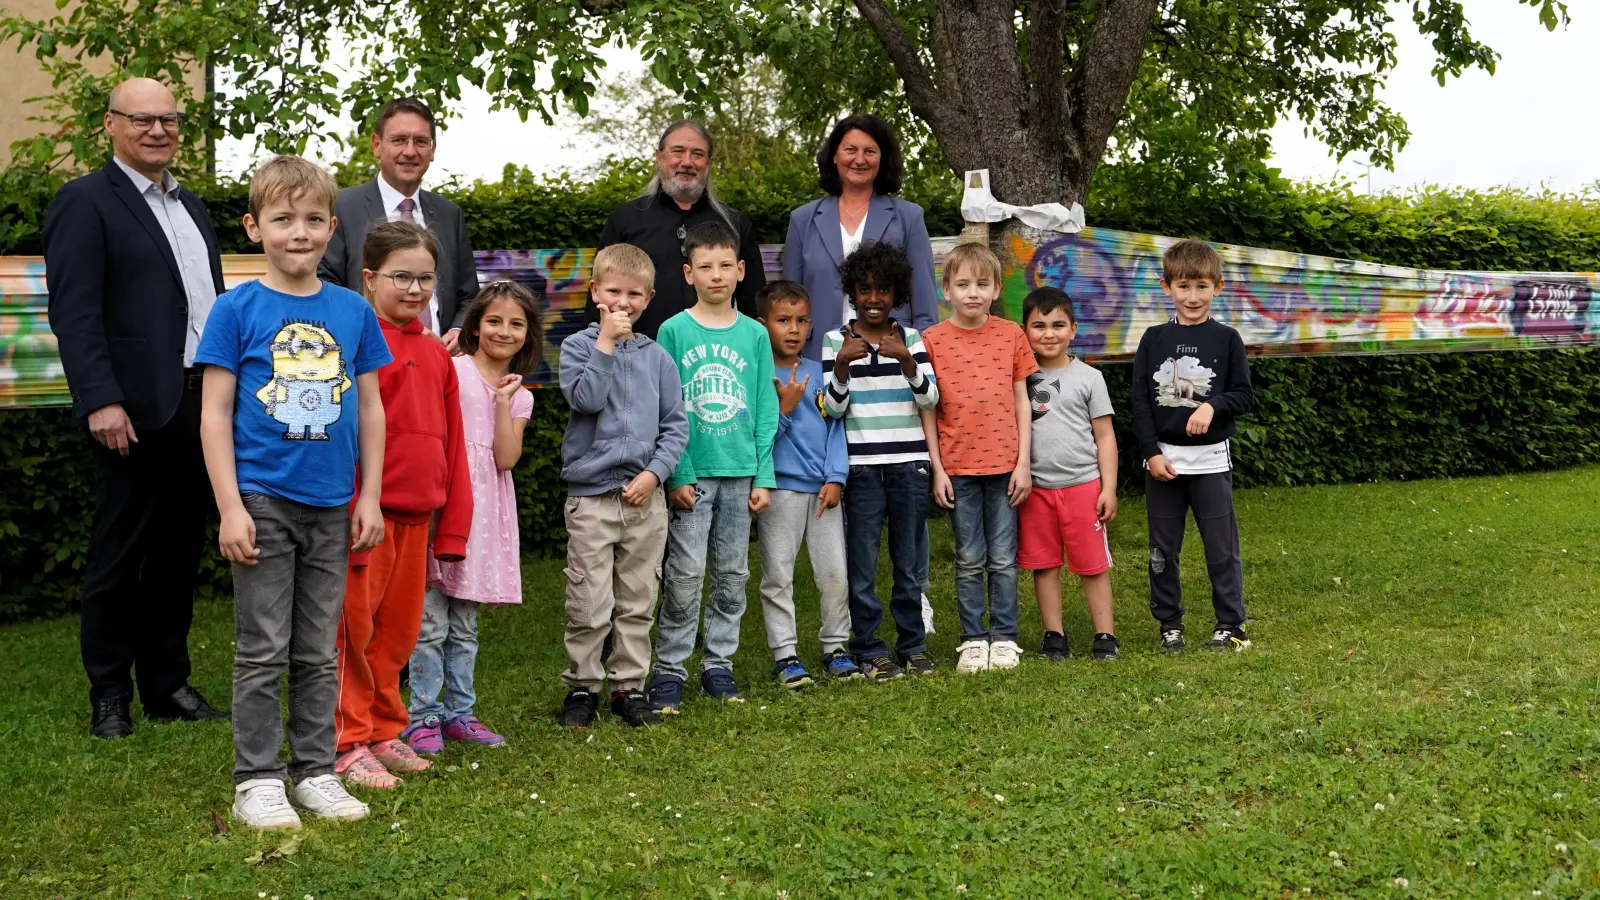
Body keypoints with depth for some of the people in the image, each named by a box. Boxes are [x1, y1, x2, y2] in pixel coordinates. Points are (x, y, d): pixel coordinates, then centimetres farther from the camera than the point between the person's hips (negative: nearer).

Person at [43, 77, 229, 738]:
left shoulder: (191, 206, 19)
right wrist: (101, 401, -21)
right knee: (119, 553, 2)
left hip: (201, 404, 7)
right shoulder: (84, 202, -4)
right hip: (137, 409, -7)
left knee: (180, 548, 13)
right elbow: (74, 311, -12)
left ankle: (167, 682, 23)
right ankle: (109, 696, 13)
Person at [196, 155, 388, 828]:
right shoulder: (236, 309, -4)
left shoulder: (353, 311, 5)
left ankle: (316, 772, 22)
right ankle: (256, 779, 13)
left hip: (331, 507, 3)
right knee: (263, 652, 2)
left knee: (319, 652, 11)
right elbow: (215, 414, -5)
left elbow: (370, 407, 11)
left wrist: (370, 496, 7)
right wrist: (230, 507, -11)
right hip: (263, 501, -3)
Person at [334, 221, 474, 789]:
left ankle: (382, 732, 27)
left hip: (417, 517, 7)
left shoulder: (436, 354, 12)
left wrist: (453, 523, 13)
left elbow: (451, 444, 15)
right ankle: (346, 744, 11)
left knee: (397, 630, 14)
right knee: (353, 629, 2)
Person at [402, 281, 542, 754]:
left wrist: (505, 400, -6)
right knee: (431, 621, -3)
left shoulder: (521, 395, 13)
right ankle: (423, 716, 6)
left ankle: (458, 711, 21)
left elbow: (506, 457, -1)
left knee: (465, 625, 13)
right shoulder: (450, 368, -1)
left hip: (484, 508, 5)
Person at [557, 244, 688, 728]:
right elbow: (587, 398, -17)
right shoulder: (579, 346, 1)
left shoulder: (657, 356, 9)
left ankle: (629, 685, 20)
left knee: (637, 602, 9)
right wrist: (606, 342, -14)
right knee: (589, 605, -2)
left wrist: (655, 472, -5)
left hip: (645, 495, 3)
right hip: (591, 495, -3)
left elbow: (676, 425, 8)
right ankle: (582, 685, 13)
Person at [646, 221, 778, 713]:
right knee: (685, 576, -3)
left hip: (741, 473, 3)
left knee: (732, 575, 8)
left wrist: (764, 477, 1)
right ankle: (669, 670, 7)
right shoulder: (673, 331, -2)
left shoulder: (755, 335, 6)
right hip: (691, 474, -3)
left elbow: (766, 411, 6)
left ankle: (719, 665, 19)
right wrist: (676, 474, -10)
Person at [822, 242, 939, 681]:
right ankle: (869, 649, 9)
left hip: (910, 464, 2)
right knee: (863, 562, -1)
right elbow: (834, 407, -2)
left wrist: (906, 360, -18)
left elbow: (930, 399, -2)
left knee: (910, 561, 7)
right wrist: (842, 365, -19)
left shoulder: (911, 338, 8)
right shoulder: (836, 340, 3)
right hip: (862, 466, -2)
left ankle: (913, 643, 19)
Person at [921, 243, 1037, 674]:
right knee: (969, 561, 6)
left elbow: (1021, 401, 6)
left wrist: (1023, 462, 1)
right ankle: (973, 639, 16)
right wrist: (936, 469, -4)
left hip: (1004, 465, 1)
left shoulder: (1012, 335, 3)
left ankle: (1004, 637, 16)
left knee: (1004, 560, 6)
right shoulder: (932, 340, -2)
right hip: (957, 468, -1)